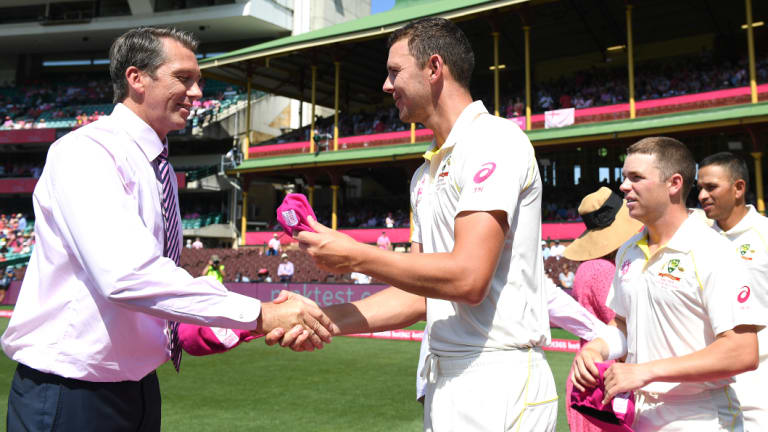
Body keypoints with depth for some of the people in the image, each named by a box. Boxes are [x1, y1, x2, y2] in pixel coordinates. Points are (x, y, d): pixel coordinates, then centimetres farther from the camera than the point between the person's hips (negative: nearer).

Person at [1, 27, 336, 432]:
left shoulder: (163, 171, 9)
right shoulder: (85, 152, -17)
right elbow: (126, 275, -31)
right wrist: (259, 314, -30)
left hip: (139, 385, 8)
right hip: (68, 394, -7)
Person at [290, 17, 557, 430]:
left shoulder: (494, 140, -12)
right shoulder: (425, 174, 16)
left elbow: (467, 278, -22)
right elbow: (418, 294, 12)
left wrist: (356, 257, -13)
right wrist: (326, 319, 2)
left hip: (498, 385, -8)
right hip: (445, 380, 8)